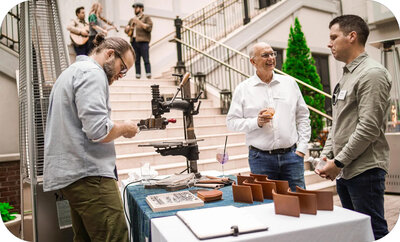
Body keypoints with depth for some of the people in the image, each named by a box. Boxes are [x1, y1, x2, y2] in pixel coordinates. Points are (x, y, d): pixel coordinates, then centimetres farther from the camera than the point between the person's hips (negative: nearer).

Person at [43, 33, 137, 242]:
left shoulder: (71, 72, 23)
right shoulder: (92, 72, -10)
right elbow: (98, 130, -22)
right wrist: (125, 128, -3)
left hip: (68, 174, 11)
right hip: (89, 174, -10)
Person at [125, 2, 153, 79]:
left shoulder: (146, 17, 6)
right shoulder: (132, 20, 24)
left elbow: (149, 28, -9)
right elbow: (126, 30, 27)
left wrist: (139, 22, -14)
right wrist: (128, 28, 3)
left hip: (143, 41, -6)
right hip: (134, 41, 6)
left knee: (146, 59, -10)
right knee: (136, 60, 3)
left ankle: (148, 75, -11)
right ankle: (138, 75, 4)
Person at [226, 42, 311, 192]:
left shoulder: (290, 83, 9)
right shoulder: (243, 89, 1)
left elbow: (303, 116, 12)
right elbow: (232, 121, -1)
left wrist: (301, 147, 4)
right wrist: (257, 122, -15)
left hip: (291, 155, 2)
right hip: (261, 158, -2)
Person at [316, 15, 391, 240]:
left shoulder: (372, 73, -12)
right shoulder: (347, 75, 16)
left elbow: (369, 128, -19)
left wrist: (338, 162, -14)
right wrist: (326, 154, 9)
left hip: (365, 170, -9)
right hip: (345, 170, 9)